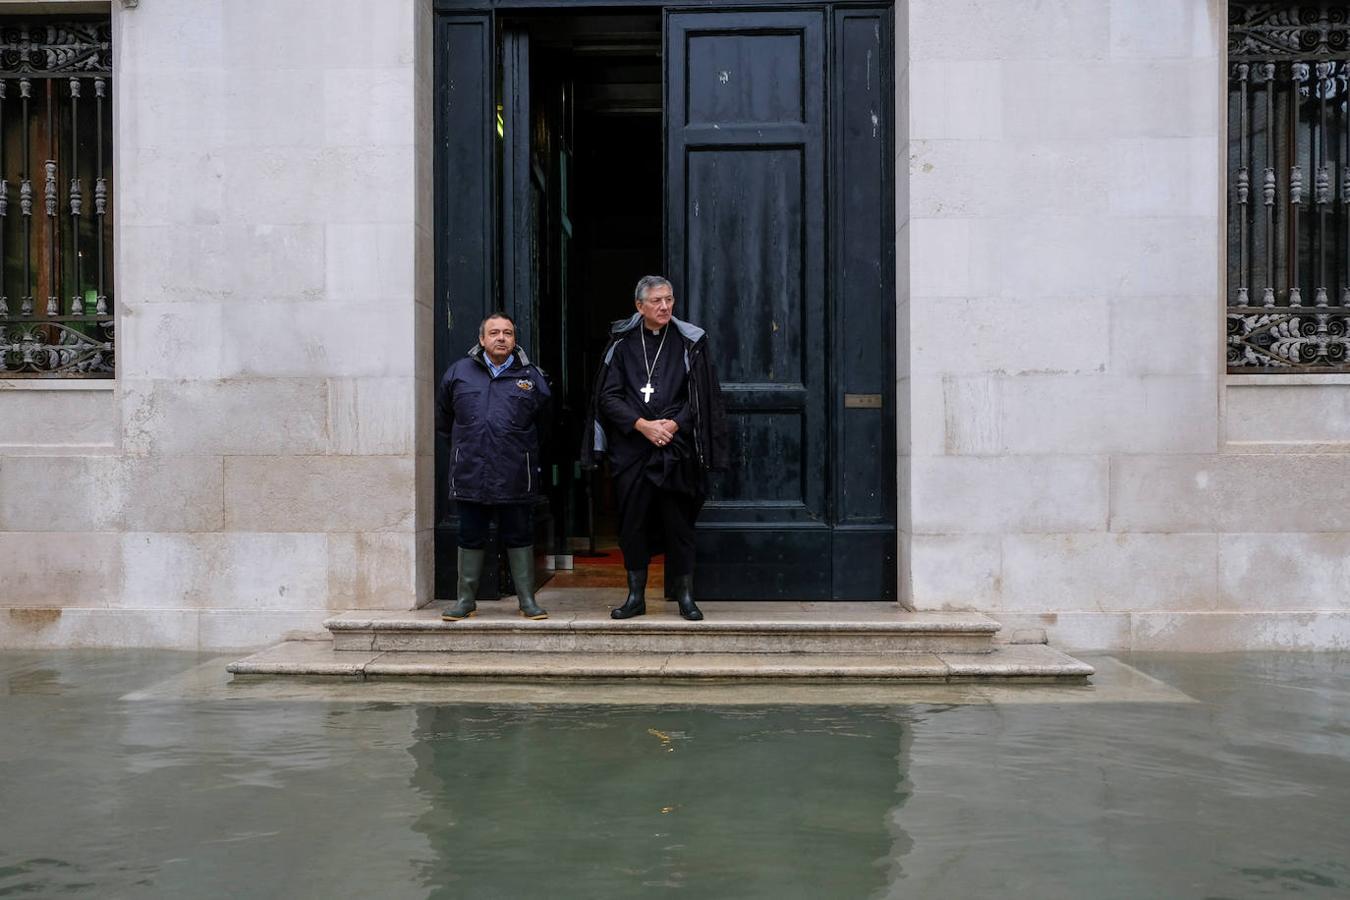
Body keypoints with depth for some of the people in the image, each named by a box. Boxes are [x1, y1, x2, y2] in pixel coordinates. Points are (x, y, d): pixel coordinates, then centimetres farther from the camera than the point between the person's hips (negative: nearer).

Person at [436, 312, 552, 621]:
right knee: (471, 538, 8)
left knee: (520, 538, 5)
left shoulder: (531, 376, 5)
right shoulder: (458, 372, 7)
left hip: (516, 477, -1)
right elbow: (443, 420, 19)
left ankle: (528, 601, 13)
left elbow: (542, 422, 18)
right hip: (471, 476, 1)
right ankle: (465, 600, 18)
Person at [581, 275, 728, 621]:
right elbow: (609, 397, 1)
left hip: (676, 449, -1)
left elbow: (701, 397, 3)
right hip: (630, 449, 1)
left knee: (678, 522, 2)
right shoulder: (622, 343, 4)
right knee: (633, 522, 5)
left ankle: (685, 596, 11)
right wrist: (642, 425, -11)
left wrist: (673, 424, -11)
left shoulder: (689, 342, 4)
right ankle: (636, 596, 15)